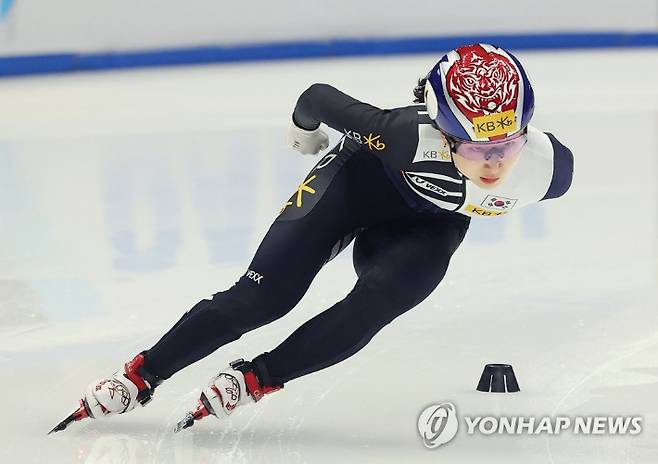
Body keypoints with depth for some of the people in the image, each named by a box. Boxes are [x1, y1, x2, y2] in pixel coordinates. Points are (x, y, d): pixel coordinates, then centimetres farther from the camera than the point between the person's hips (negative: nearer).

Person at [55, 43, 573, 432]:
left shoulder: (547, 168, -33)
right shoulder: (409, 137, -42)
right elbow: (321, 99, -25)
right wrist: (306, 126, -1)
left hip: (431, 224, 3)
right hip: (365, 177, -3)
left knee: (376, 302, -24)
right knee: (263, 296, -11)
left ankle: (255, 378, -9)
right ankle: (142, 376, 3)